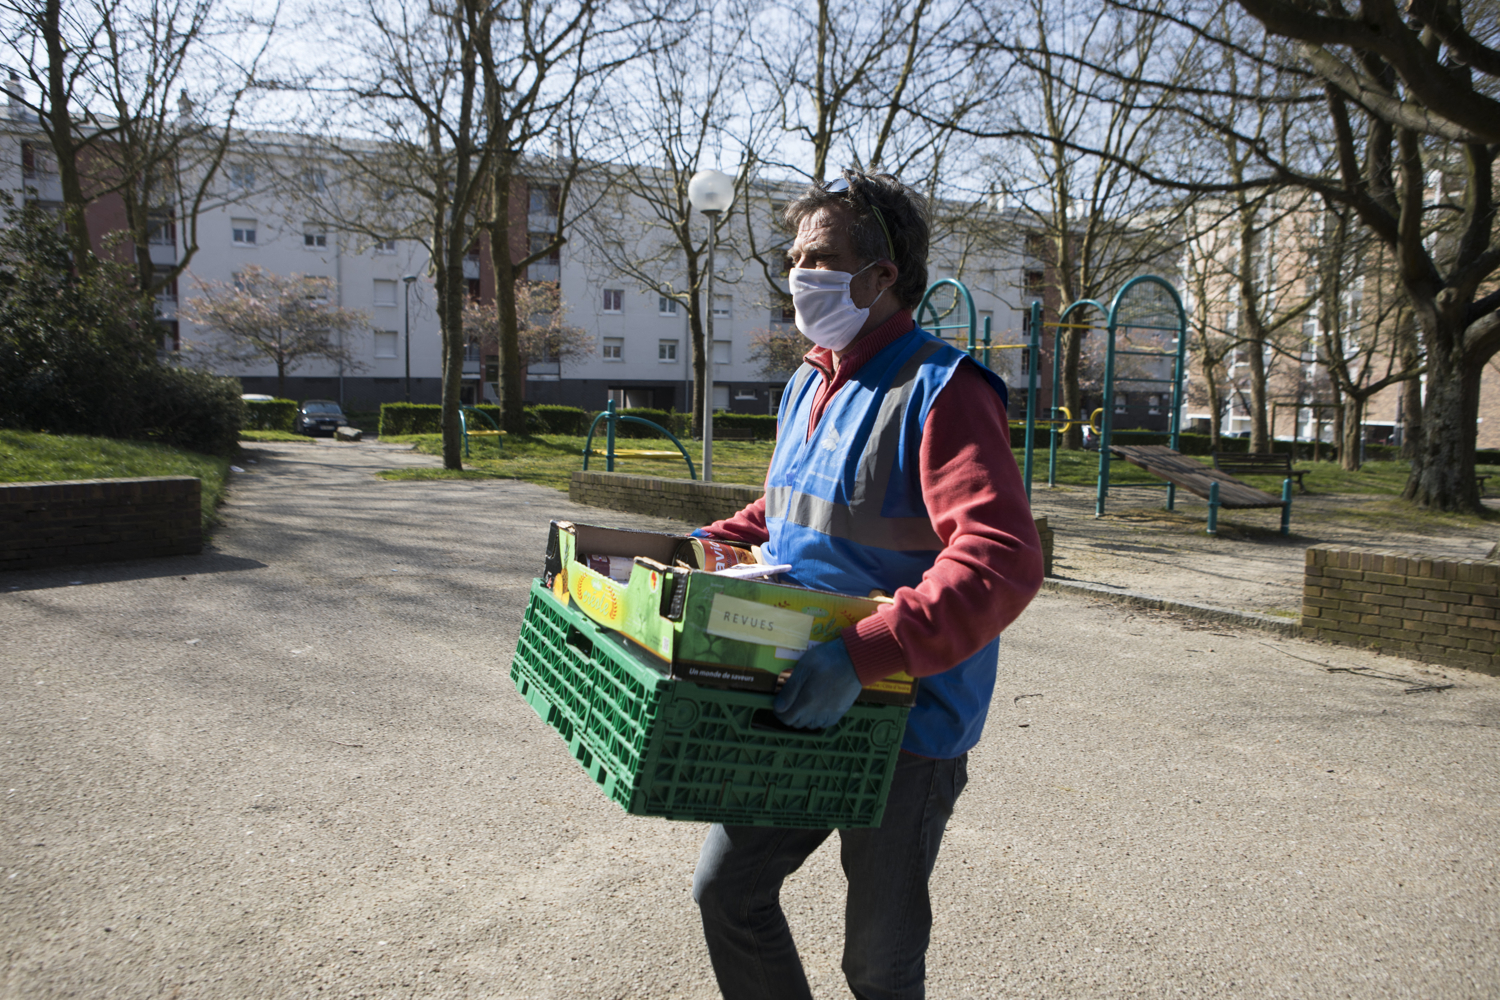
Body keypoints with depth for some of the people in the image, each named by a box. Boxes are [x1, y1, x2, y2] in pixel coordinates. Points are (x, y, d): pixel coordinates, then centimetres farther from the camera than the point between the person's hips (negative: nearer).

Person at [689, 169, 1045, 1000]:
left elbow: (1002, 563, -31)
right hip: (801, 711, 8)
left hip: (906, 725, -7)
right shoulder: (808, 385, 9)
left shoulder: (942, 391, -19)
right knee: (726, 888, 13)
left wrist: (864, 654, -38)